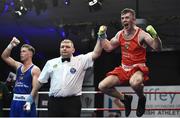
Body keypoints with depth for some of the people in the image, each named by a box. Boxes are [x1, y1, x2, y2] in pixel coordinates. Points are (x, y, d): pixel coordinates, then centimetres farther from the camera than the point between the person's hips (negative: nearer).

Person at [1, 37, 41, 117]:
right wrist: (11, 45, 0)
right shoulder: (18, 66, 14)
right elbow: (4, 57, 12)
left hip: (26, 101, -7)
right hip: (15, 101, 7)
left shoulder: (35, 69, -6)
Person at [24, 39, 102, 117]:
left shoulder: (80, 61, 7)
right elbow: (40, 81, 16)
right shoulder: (51, 63, 12)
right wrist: (31, 97, 18)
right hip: (54, 102, 2)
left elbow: (96, 53, -3)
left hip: (73, 102, -2)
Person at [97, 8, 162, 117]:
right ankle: (125, 99, 19)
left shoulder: (141, 34, -12)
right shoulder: (120, 34, 6)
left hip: (138, 68, -6)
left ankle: (142, 99, -6)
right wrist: (102, 36, 13)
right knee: (102, 86, -4)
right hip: (124, 68, 6)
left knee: (134, 82, -42)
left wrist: (155, 35, -35)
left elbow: (158, 48, -20)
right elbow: (108, 47, 21)